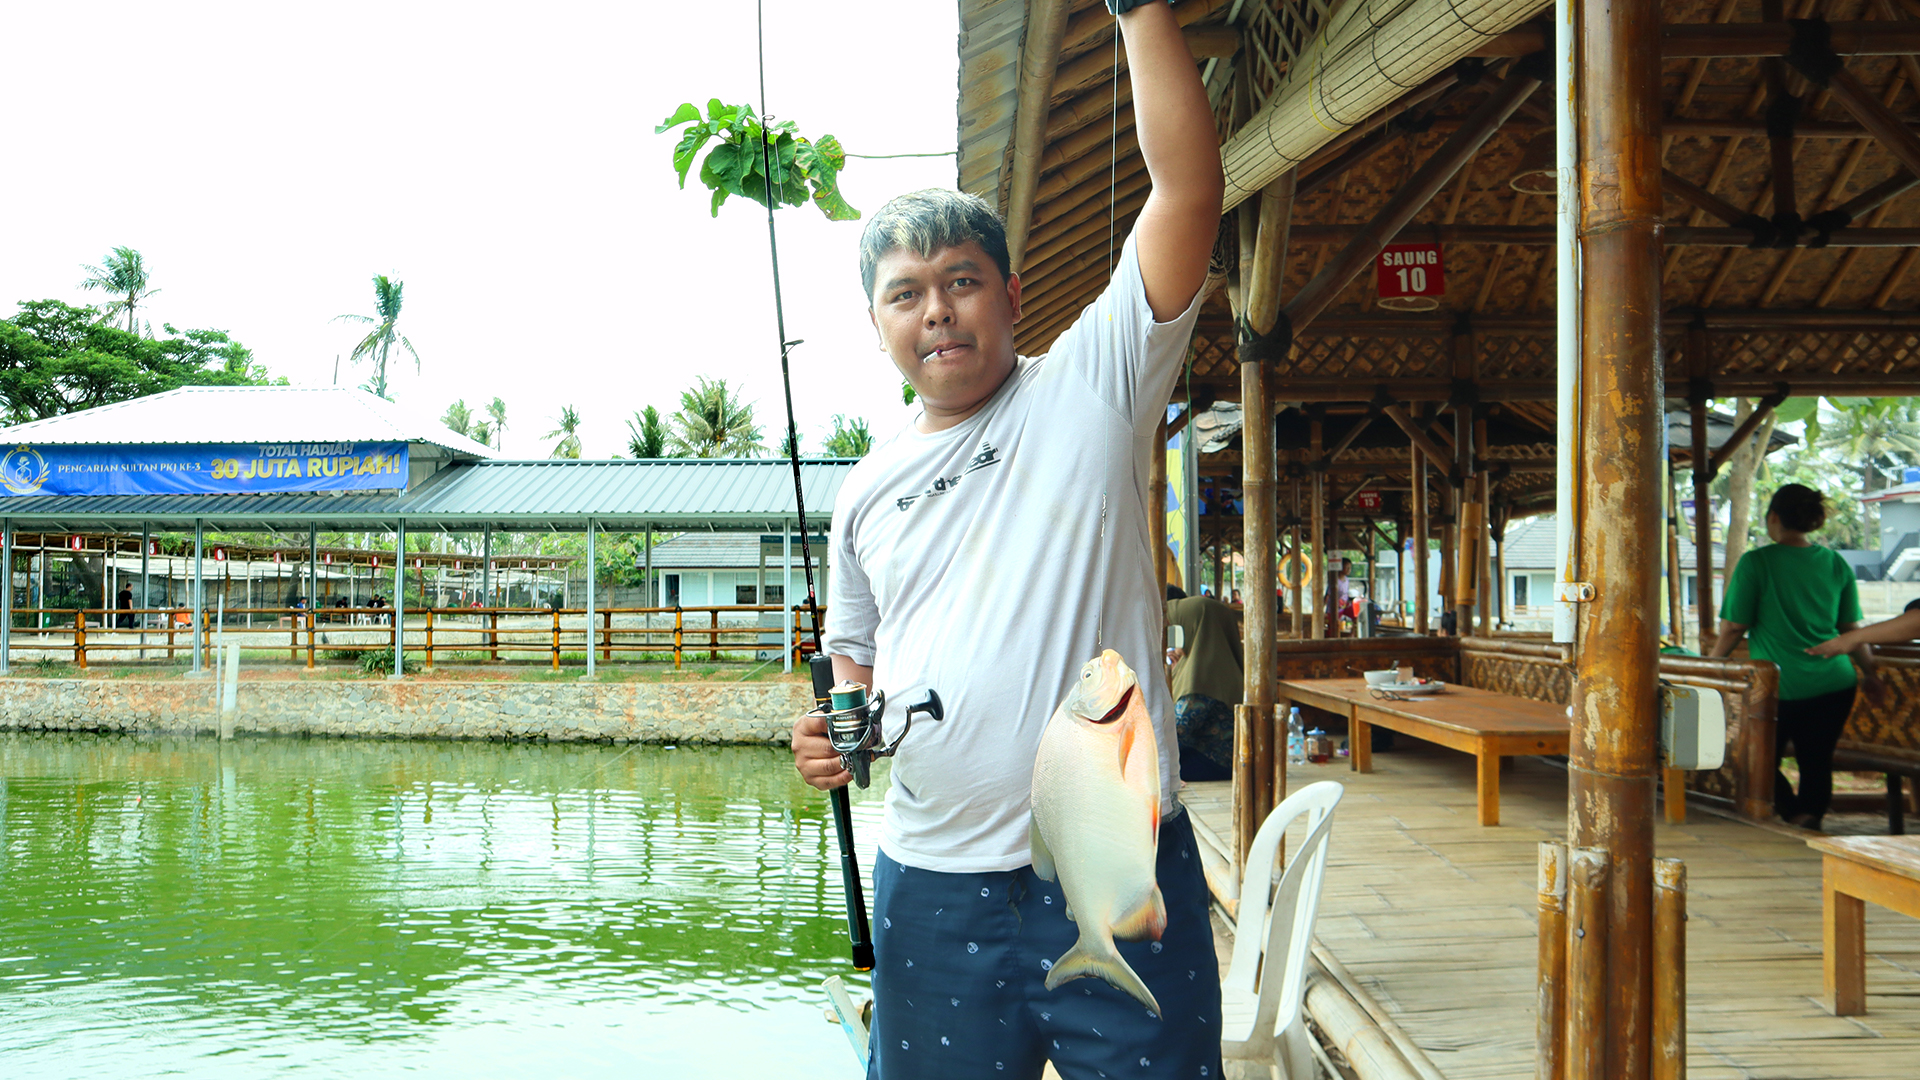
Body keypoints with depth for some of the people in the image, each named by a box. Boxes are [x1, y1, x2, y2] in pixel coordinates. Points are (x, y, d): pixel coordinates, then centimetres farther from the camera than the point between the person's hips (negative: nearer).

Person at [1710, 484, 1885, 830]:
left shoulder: (1755, 563, -8)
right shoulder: (1836, 563, 5)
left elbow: (1733, 628, -6)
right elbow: (1852, 630, 10)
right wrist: (1870, 674, 23)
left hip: (1780, 687, -4)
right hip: (1835, 685, 4)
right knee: (1817, 763, 13)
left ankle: (1794, 814, -10)